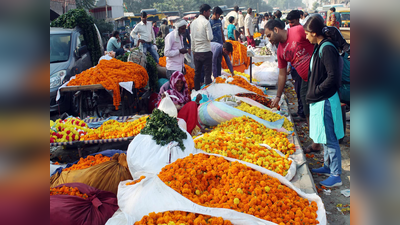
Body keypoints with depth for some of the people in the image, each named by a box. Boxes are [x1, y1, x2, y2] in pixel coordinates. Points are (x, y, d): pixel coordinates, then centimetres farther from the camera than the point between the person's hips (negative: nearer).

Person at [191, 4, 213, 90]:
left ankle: (197, 90, 19)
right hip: (206, 51, -6)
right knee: (207, 73, -1)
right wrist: (212, 36, 4)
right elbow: (210, 37, -18)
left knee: (197, 72, 13)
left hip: (196, 52, 6)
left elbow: (192, 38, 12)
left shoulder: (193, 22, 7)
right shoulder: (206, 22, -12)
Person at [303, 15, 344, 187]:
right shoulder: (319, 47, 10)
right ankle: (328, 166, 35)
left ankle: (336, 176, 9)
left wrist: (315, 92, -17)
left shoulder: (327, 49, -20)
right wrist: (313, 93, 11)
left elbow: (333, 77, -24)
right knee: (325, 137, 20)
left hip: (326, 101, -10)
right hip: (319, 100, 10)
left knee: (330, 138, -1)